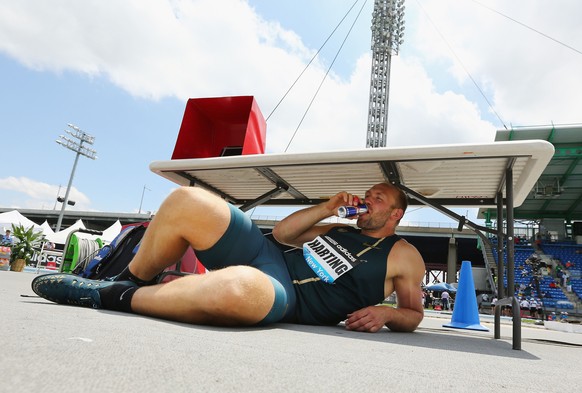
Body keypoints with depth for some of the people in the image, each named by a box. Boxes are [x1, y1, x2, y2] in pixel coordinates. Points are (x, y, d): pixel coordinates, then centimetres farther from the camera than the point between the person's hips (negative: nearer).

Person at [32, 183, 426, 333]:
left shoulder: (404, 257, 12)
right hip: (268, 256, 7)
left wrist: (385, 313, -10)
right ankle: (130, 280, 11)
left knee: (240, 287, -45)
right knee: (187, 201, -11)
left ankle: (113, 297, -18)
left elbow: (414, 314, 13)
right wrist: (327, 208, 14)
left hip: (289, 299, -6)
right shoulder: (340, 230, 25)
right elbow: (283, 231, 24)